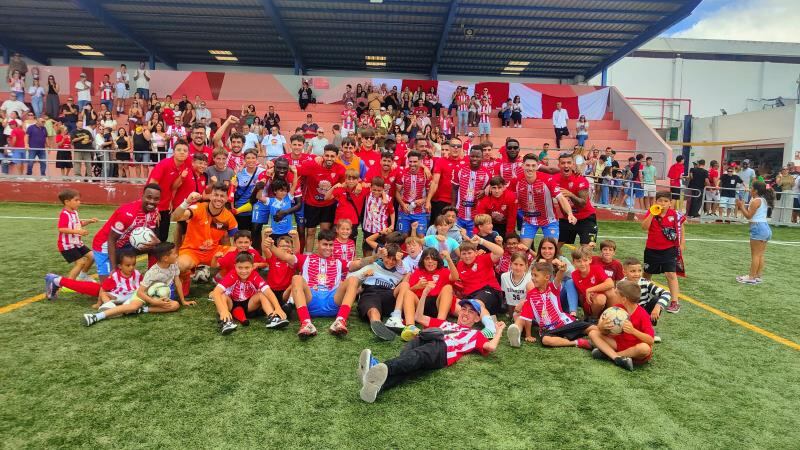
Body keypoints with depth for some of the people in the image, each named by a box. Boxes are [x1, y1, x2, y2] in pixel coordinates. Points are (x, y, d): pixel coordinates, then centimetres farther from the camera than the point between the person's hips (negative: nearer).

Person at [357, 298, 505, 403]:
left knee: (415, 357, -38)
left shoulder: (475, 334, 35)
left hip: (442, 347, -4)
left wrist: (499, 329, 31)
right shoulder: (445, 323, 45)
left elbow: (491, 347, 15)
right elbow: (419, 317, 44)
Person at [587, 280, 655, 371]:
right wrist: (602, 327, -28)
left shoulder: (643, 314, -17)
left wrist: (633, 330, -40)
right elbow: (605, 332, -3)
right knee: (593, 333, -10)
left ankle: (607, 354, -22)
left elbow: (651, 341, -25)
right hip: (619, 342, 5)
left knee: (645, 348, -38)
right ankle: (617, 358, -30)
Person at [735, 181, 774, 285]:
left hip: (758, 227, -9)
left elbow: (748, 216, -12)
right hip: (765, 227, 9)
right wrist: (742, 207, 11)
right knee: (760, 255, 12)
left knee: (755, 254, -6)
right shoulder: (763, 200, 16)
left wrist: (742, 206, -4)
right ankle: (758, 276, 16)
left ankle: (751, 277, -3)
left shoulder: (756, 201, -12)